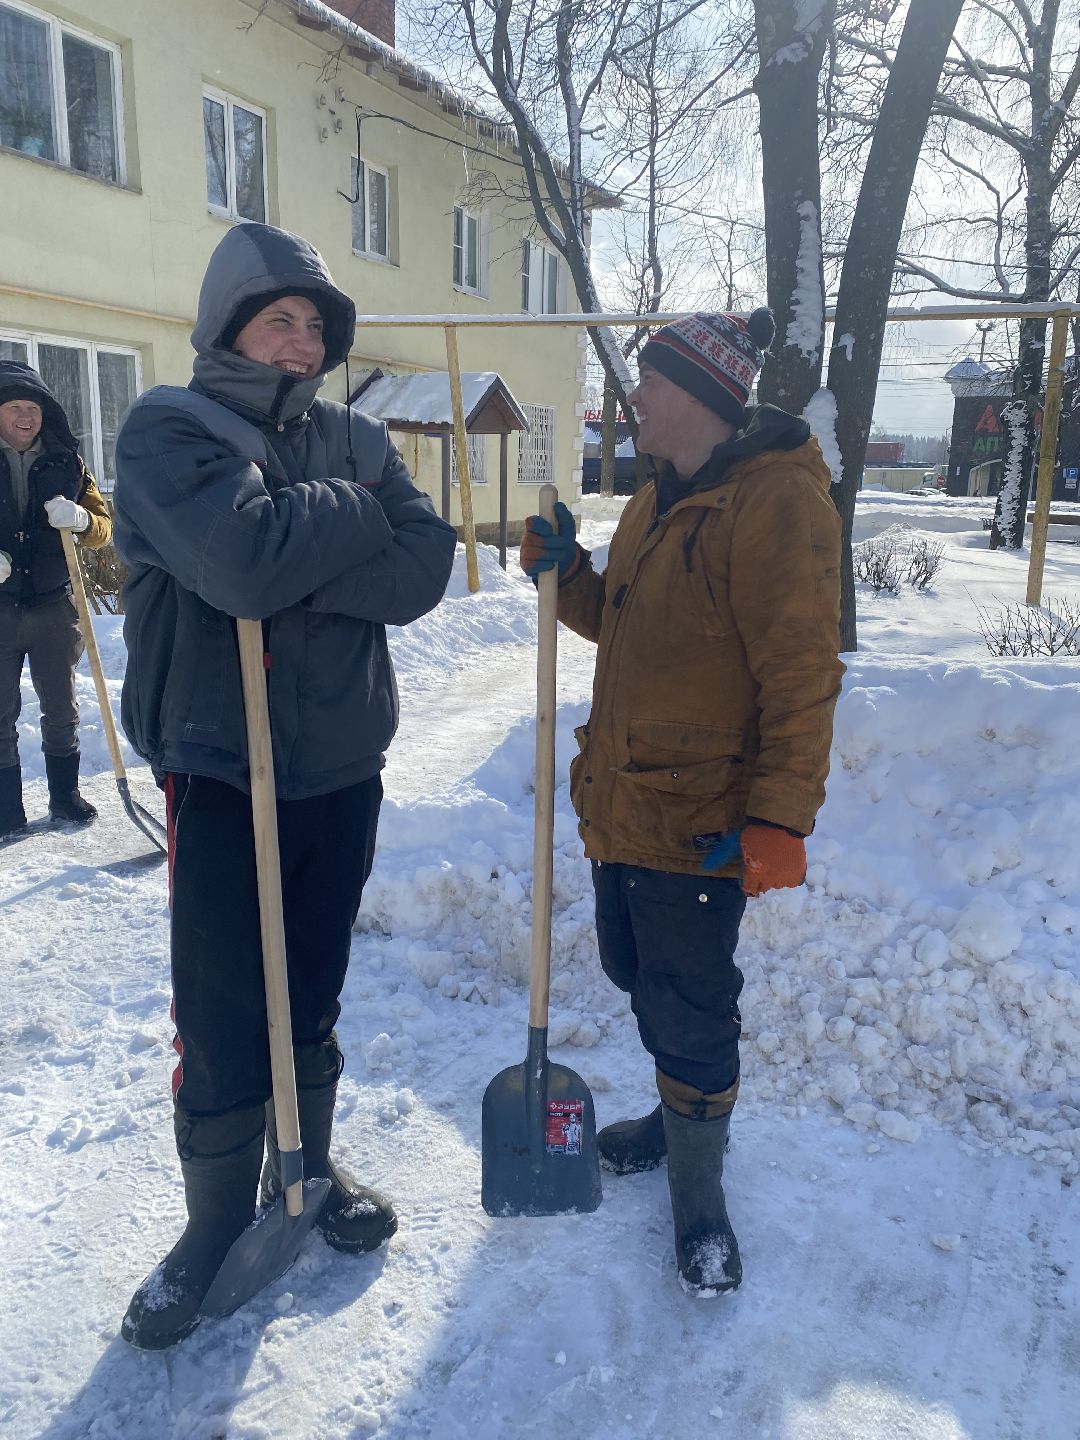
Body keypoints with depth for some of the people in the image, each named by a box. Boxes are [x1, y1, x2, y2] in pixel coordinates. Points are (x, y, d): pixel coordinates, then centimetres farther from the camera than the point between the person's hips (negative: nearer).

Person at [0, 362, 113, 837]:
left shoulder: (66, 462, 5)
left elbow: (103, 525, 5)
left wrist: (80, 519, -18)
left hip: (54, 606, 2)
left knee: (61, 709, 11)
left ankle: (64, 794, 25)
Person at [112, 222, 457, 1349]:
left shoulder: (357, 441, 9)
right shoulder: (166, 429, -5)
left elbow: (425, 570, -7)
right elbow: (243, 562, -24)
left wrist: (291, 562, -17)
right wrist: (353, 512, -9)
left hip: (343, 766, 4)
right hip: (220, 769, -4)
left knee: (313, 990, 17)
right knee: (221, 1014, 4)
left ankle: (305, 1167, 38)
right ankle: (216, 1220, 26)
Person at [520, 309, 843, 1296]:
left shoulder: (776, 498, -16)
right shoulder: (658, 502, 14)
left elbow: (802, 675, -20)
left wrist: (780, 818, -23)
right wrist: (567, 573, 5)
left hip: (699, 823, -9)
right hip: (621, 801, 9)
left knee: (690, 1009, 3)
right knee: (644, 980, 22)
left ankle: (699, 1192, 25)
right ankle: (683, 1115, 45)